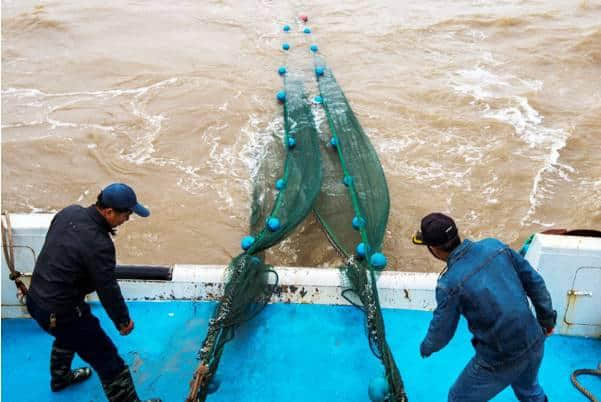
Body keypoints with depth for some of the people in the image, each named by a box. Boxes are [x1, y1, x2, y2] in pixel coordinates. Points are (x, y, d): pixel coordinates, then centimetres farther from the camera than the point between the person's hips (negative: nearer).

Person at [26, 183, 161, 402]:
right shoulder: (99, 244, -30)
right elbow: (108, 290, -21)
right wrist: (123, 321, -5)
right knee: (108, 362, 3)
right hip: (60, 313, -9)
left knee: (68, 334, 38)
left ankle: (60, 377, 62)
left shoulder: (69, 212, -5)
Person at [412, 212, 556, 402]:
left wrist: (426, 348, 13)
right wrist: (547, 317, 17)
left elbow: (441, 332, -9)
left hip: (501, 361, -5)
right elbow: (534, 281, 2)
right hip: (535, 343, 6)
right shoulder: (494, 245, -10)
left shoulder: (450, 283, -24)